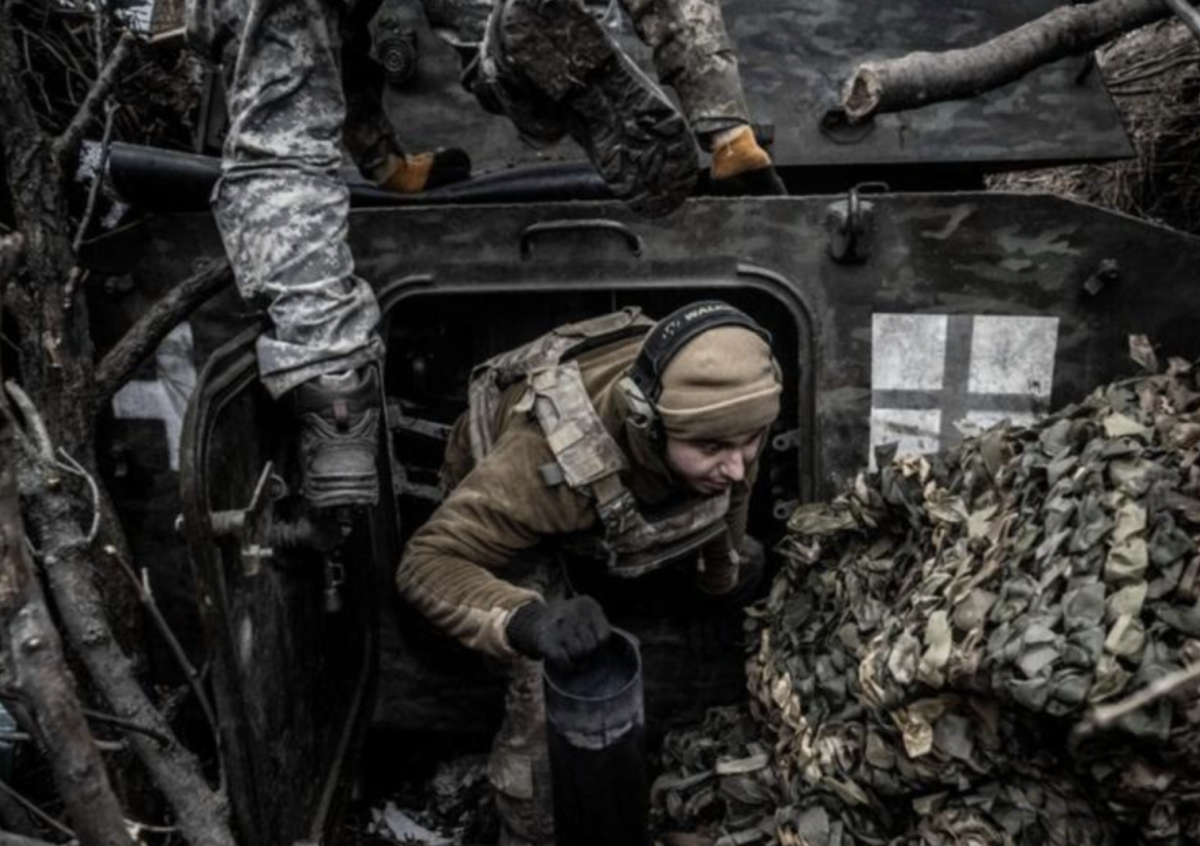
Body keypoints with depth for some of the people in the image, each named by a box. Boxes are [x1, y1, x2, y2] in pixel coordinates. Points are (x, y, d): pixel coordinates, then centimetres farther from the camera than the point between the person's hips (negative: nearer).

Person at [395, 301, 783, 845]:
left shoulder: (720, 402, -32)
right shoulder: (549, 456, -49)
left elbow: (731, 490, -8)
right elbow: (427, 563, -43)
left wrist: (724, 571, 10)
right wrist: (526, 621, -62)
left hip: (620, 489, 5)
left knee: (742, 561, 21)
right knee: (548, 700, -15)